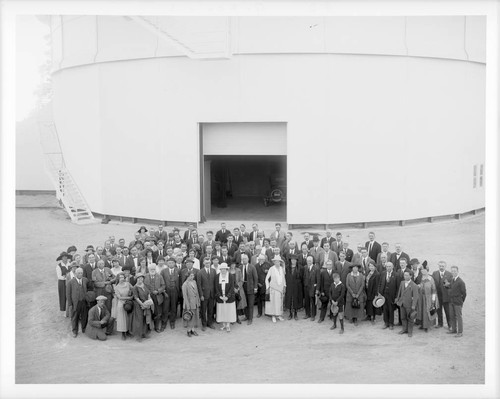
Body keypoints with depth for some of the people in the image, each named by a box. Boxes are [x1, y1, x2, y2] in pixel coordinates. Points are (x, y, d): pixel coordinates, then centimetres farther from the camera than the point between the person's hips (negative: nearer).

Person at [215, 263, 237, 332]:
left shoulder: (231, 276, -4)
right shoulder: (217, 276, 2)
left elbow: (232, 287, -6)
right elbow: (216, 287, 1)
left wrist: (227, 296, -13)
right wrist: (220, 296, -9)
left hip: (229, 297, -2)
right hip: (220, 297, 2)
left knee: (229, 310, 0)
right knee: (222, 311, 3)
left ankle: (228, 326, 8)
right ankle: (224, 325, 14)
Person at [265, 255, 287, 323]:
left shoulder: (282, 268, 5)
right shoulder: (271, 269, -7)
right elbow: (267, 279, -1)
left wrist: (284, 286, 10)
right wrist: (267, 287, -3)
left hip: (281, 287, 4)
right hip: (273, 287, -4)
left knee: (280, 301, 7)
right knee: (273, 301, -4)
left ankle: (279, 315, 16)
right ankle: (273, 316, 2)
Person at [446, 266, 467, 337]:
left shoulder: (460, 282, -16)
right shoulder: (452, 280, 8)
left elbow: (464, 292, -11)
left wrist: (461, 301, -5)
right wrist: (447, 285, 0)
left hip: (457, 302, -8)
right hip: (451, 301, 8)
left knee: (458, 317, -1)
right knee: (452, 316, 14)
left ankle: (460, 332, 7)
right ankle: (454, 329, 27)